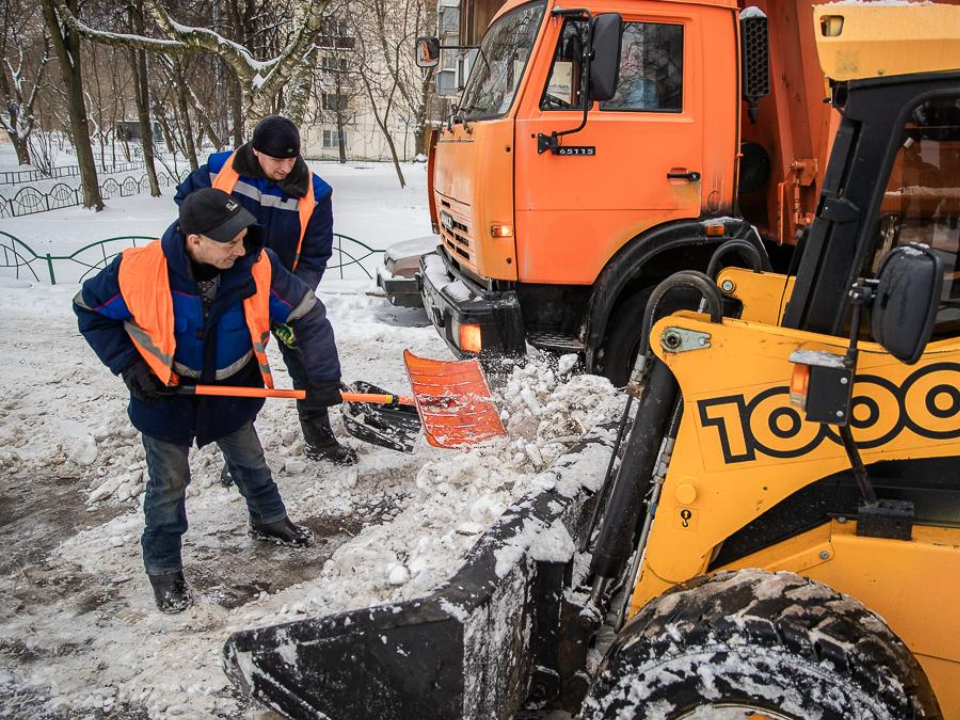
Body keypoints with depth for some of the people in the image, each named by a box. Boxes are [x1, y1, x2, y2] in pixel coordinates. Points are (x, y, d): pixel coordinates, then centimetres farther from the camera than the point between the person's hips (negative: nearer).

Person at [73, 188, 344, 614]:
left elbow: (308, 314, -17)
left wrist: (322, 378, -23)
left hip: (232, 389, 2)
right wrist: (131, 367, -16)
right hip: (165, 393, -2)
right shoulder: (138, 271, -30)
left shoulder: (257, 267, -26)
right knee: (168, 484, 10)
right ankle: (163, 567, 31)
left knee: (250, 462, 21)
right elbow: (90, 310, -11)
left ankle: (269, 521, 49)